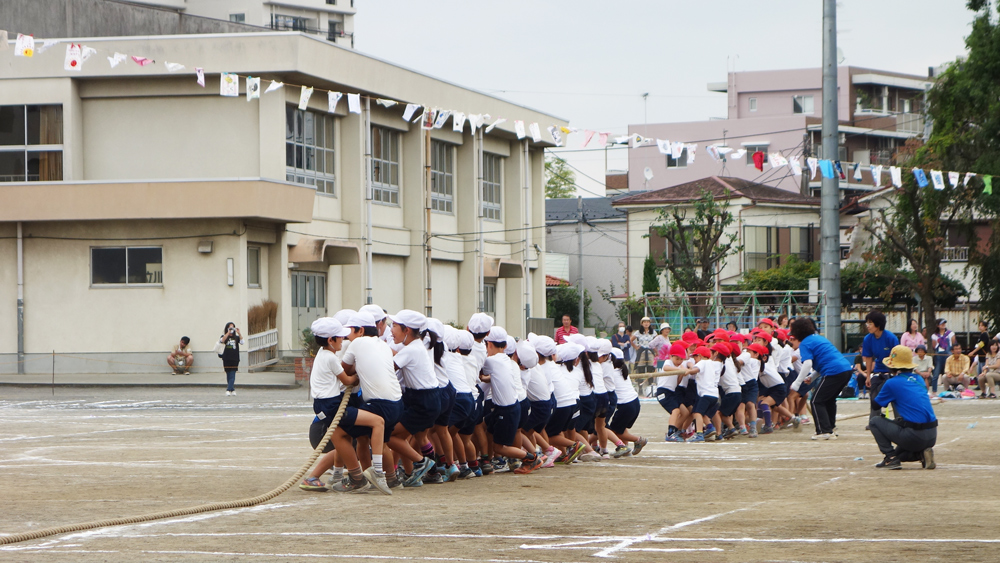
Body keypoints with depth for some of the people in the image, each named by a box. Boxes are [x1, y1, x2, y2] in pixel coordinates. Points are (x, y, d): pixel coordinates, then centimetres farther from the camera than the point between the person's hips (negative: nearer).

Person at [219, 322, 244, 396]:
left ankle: (228, 390, -15)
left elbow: (243, 342, -9)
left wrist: (239, 333, -17)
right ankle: (232, 390, 16)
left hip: (235, 359, -1)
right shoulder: (224, 336, 5)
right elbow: (222, 340, -16)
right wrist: (228, 333, -19)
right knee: (228, 375, 6)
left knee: (232, 375, -10)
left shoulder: (236, 337, 6)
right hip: (226, 359, 1)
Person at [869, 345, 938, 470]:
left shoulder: (892, 382, -5)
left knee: (874, 421, 11)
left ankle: (891, 458, 1)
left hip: (914, 436, -7)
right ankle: (922, 454, 5)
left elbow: (876, 405, 10)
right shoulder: (918, 379, 13)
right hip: (932, 437, 7)